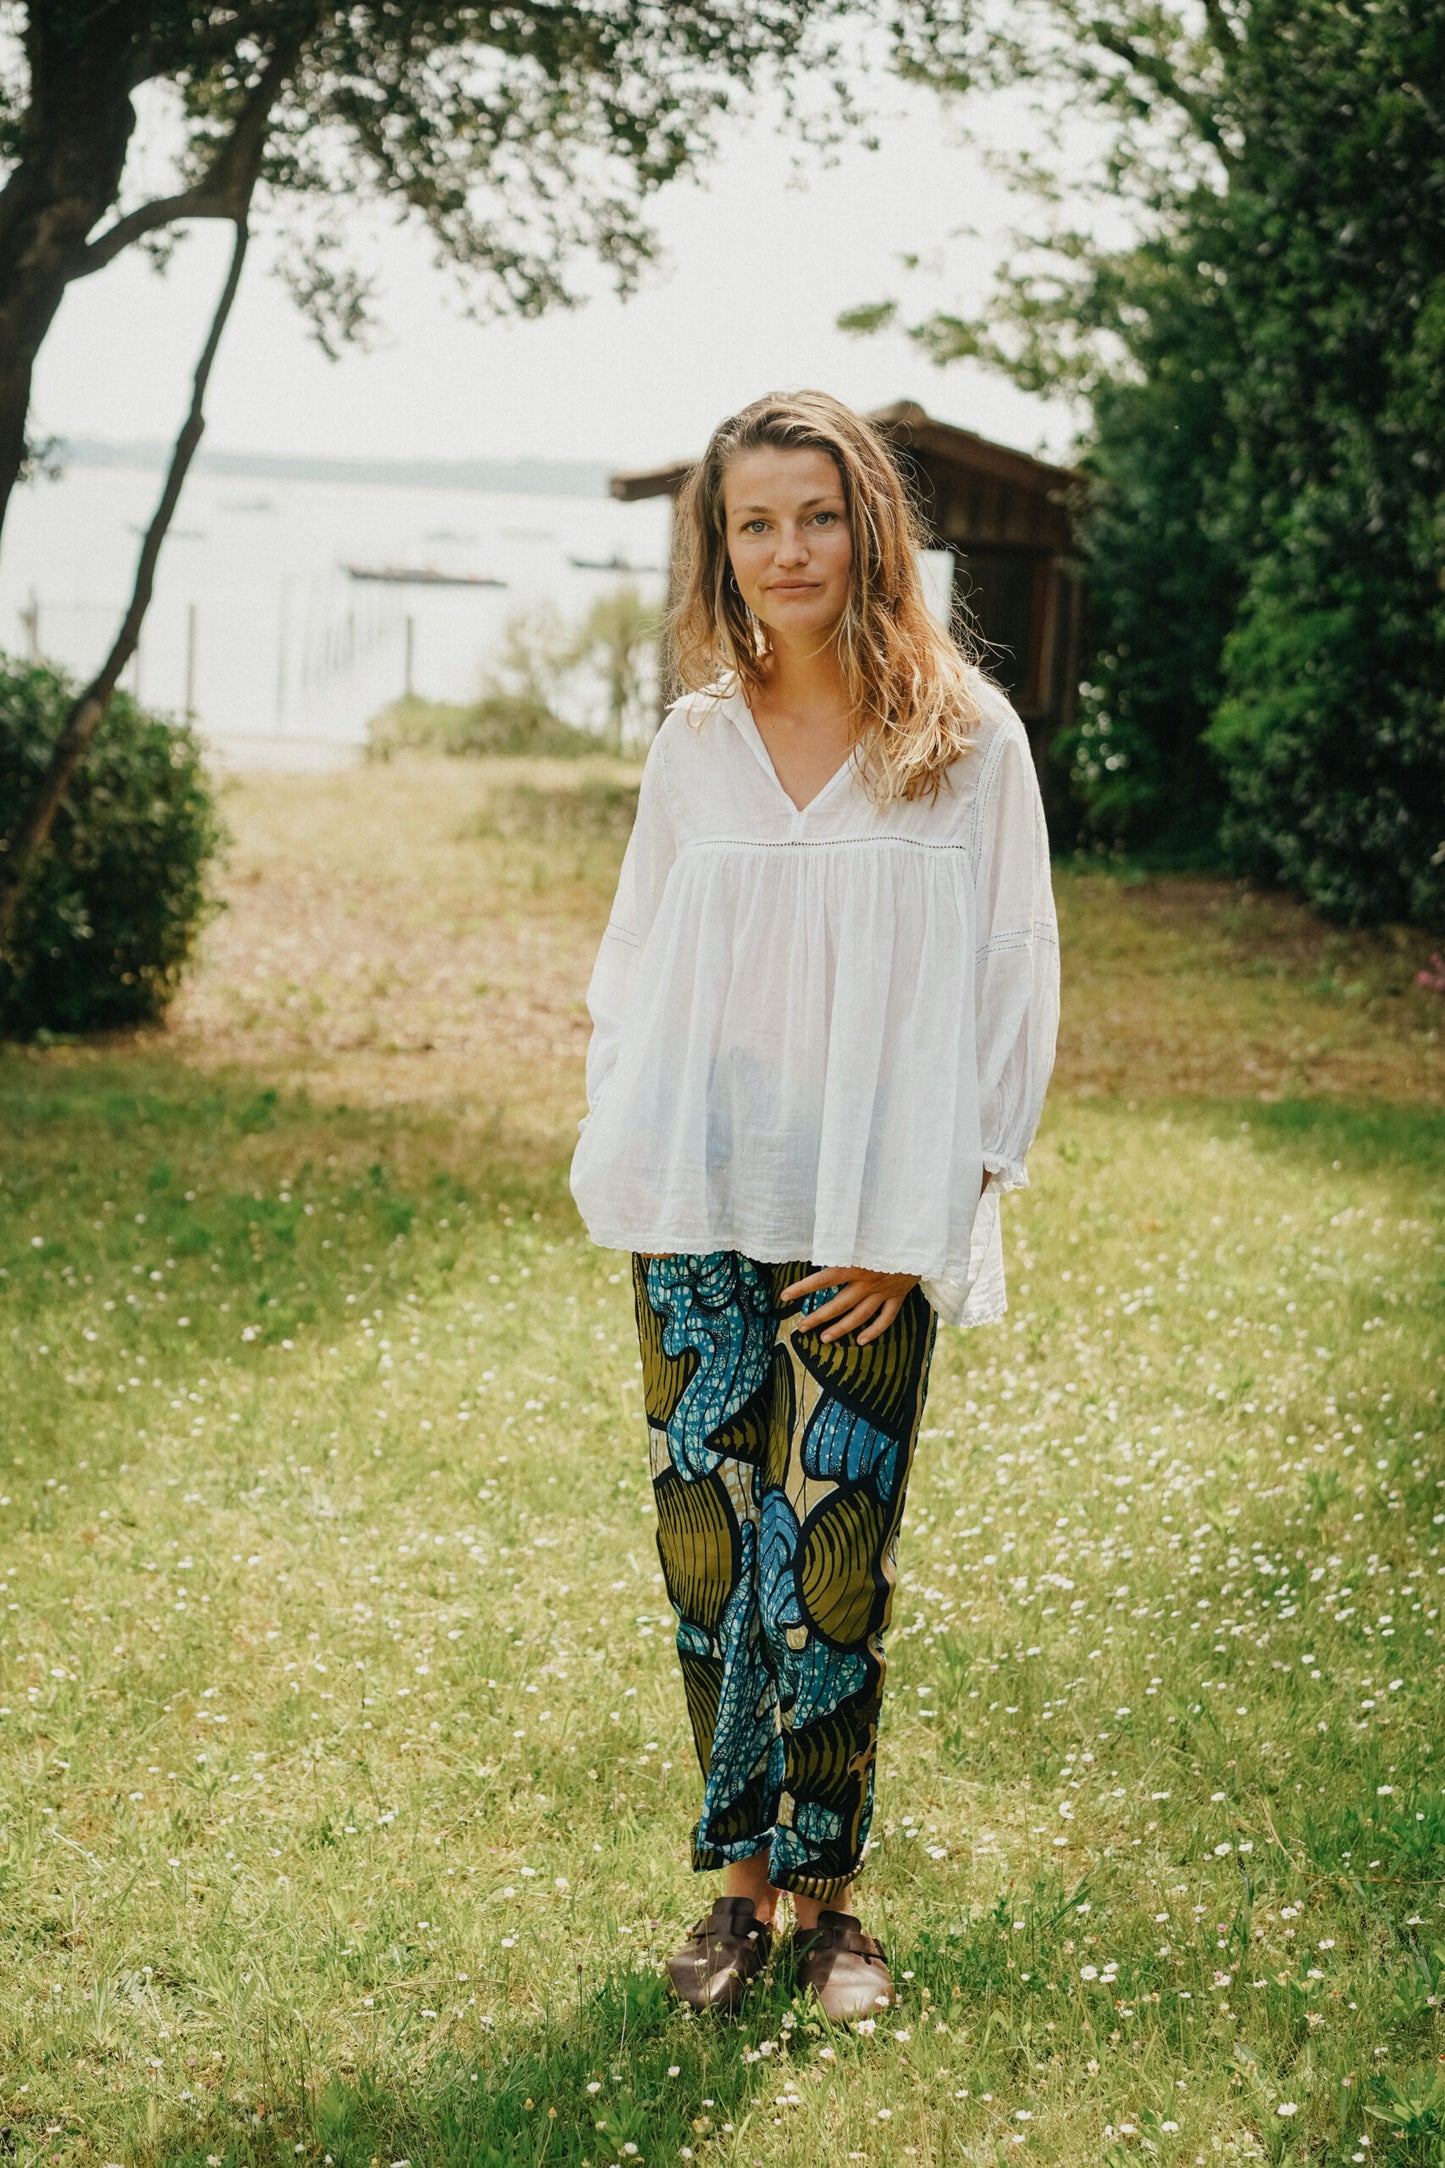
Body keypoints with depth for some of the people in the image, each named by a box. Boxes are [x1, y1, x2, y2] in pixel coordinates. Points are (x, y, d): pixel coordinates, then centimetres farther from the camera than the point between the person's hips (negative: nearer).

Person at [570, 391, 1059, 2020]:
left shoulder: (965, 738, -2)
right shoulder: (695, 746, 8)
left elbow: (1010, 988, -2)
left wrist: (927, 1223, -7)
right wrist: (625, 1162, 3)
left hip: (869, 1237, -3)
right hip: (701, 1221, 3)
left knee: (829, 1568, -1)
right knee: (708, 1549, 4)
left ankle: (823, 1892, 16)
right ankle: (738, 1882, 18)